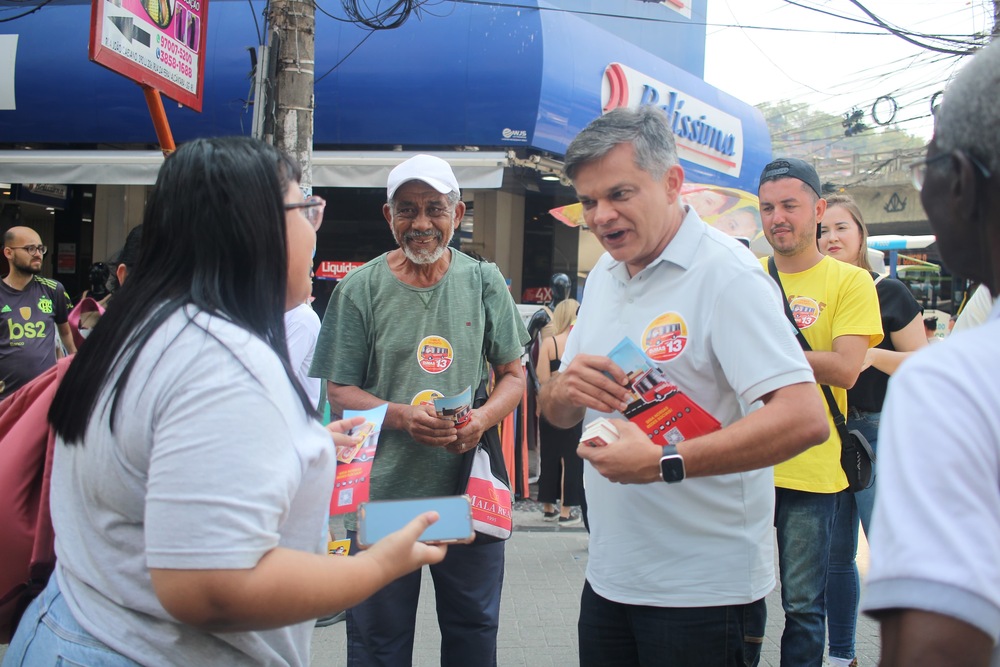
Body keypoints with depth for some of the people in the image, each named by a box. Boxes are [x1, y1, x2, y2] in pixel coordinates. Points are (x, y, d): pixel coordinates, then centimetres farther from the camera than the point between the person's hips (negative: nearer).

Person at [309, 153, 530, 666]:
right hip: (382, 496, -1)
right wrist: (402, 416, -19)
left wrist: (482, 419, -13)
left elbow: (513, 374, 8)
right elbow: (339, 393, -1)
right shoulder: (360, 289, -1)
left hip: (470, 494, 2)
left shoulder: (484, 282, 5)